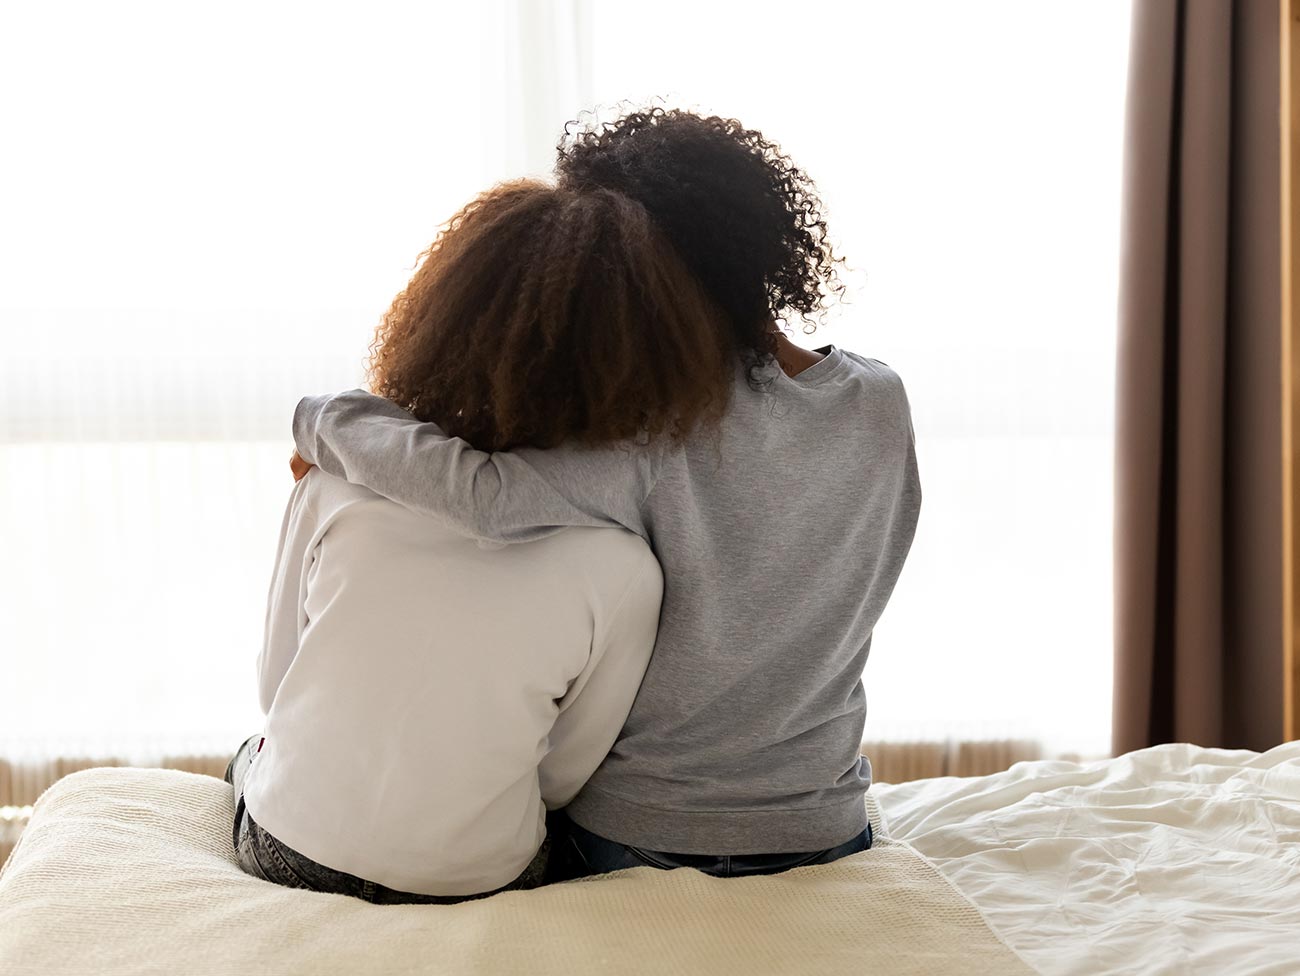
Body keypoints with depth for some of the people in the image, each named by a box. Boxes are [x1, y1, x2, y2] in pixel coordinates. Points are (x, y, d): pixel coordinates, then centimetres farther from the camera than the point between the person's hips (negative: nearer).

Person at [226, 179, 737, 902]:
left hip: (283, 851, 1)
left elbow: (275, 681, -5)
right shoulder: (623, 571, -23)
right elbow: (563, 778, -8)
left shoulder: (342, 478, -20)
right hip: (469, 889, 0)